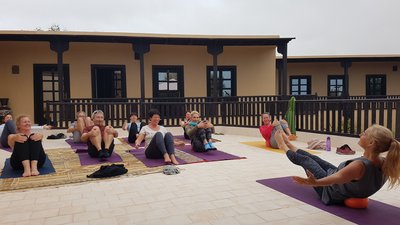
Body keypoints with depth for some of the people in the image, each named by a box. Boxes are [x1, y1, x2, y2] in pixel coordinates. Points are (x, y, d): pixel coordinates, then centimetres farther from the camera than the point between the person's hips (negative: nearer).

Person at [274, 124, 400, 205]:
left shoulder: (359, 166, -44)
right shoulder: (385, 164, -22)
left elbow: (335, 178, -55)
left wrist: (314, 182, -68)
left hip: (329, 191, -6)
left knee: (304, 160, 16)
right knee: (313, 158, 25)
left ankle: (284, 147, 48)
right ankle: (289, 145, 54)